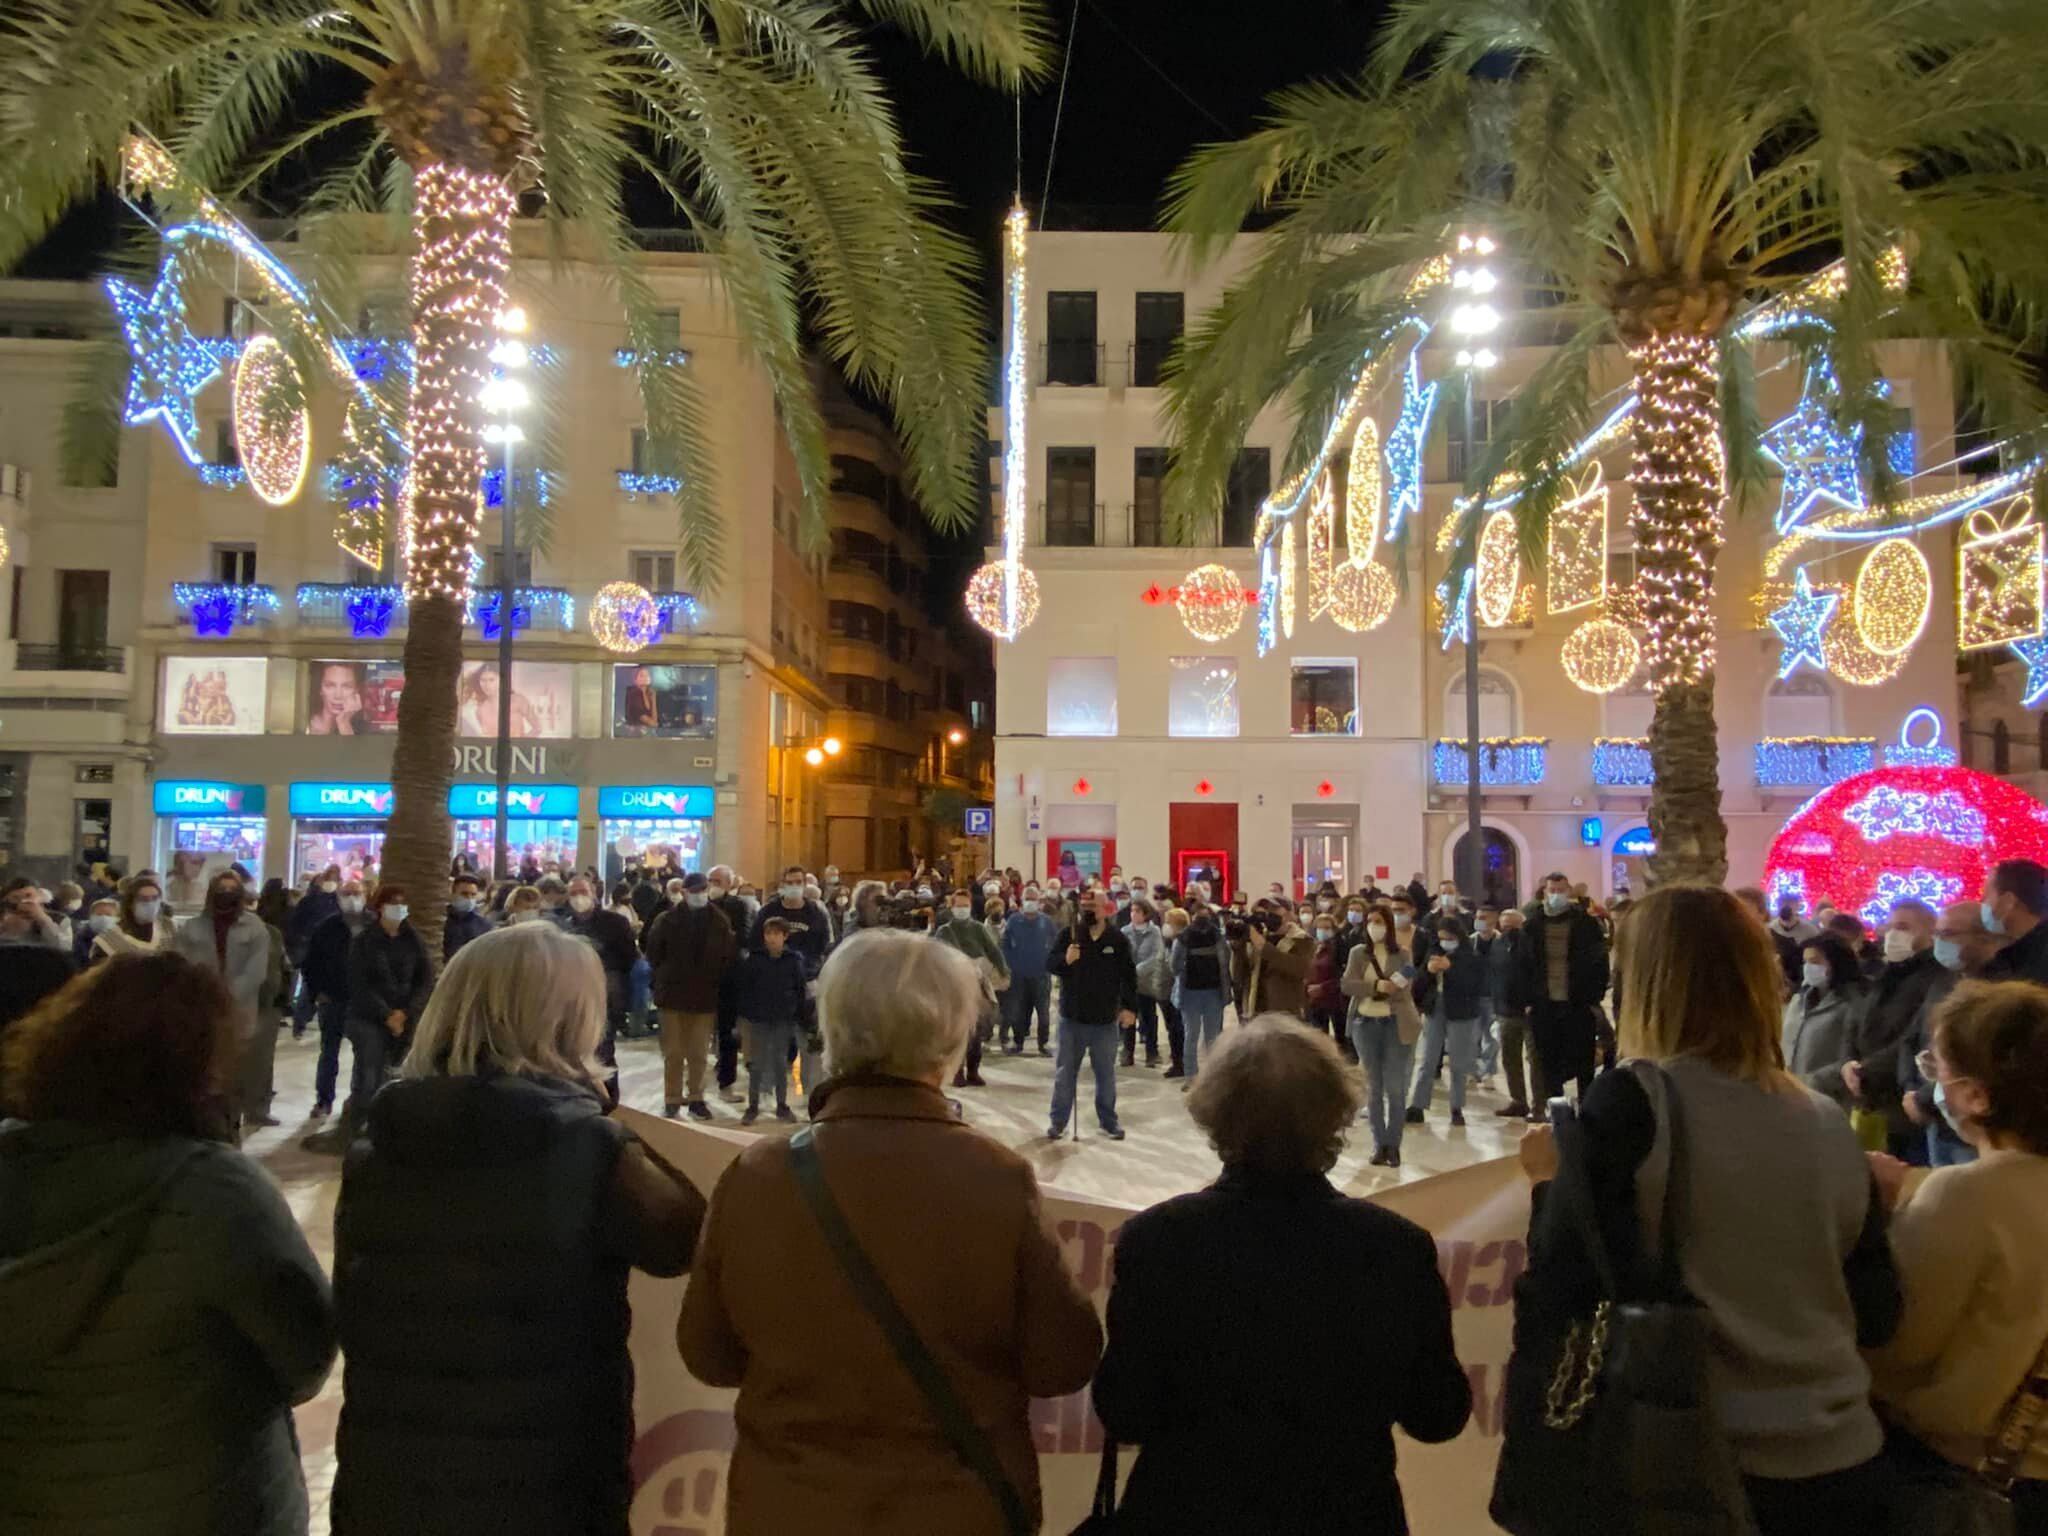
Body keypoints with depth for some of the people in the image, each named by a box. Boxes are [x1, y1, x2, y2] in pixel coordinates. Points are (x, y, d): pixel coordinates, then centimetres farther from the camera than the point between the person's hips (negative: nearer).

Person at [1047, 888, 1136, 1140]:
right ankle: (1058, 1121, 17)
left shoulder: (1118, 940, -2)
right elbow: (1051, 965, -4)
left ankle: (1108, 1121, 24)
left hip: (1105, 1020, 0)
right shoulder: (1068, 935, -2)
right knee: (1064, 1072, 8)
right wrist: (1065, 959, -26)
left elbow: (1129, 976, 1)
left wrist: (1129, 1007, -5)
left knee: (1106, 1073, 11)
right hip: (1072, 1017, 0)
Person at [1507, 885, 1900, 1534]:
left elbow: (1560, 1298, -16)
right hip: (1842, 1462, 4)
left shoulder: (1630, 1101, -16)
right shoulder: (1828, 1123, -2)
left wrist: (1551, 1181, -1)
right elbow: (1877, 1316, 6)